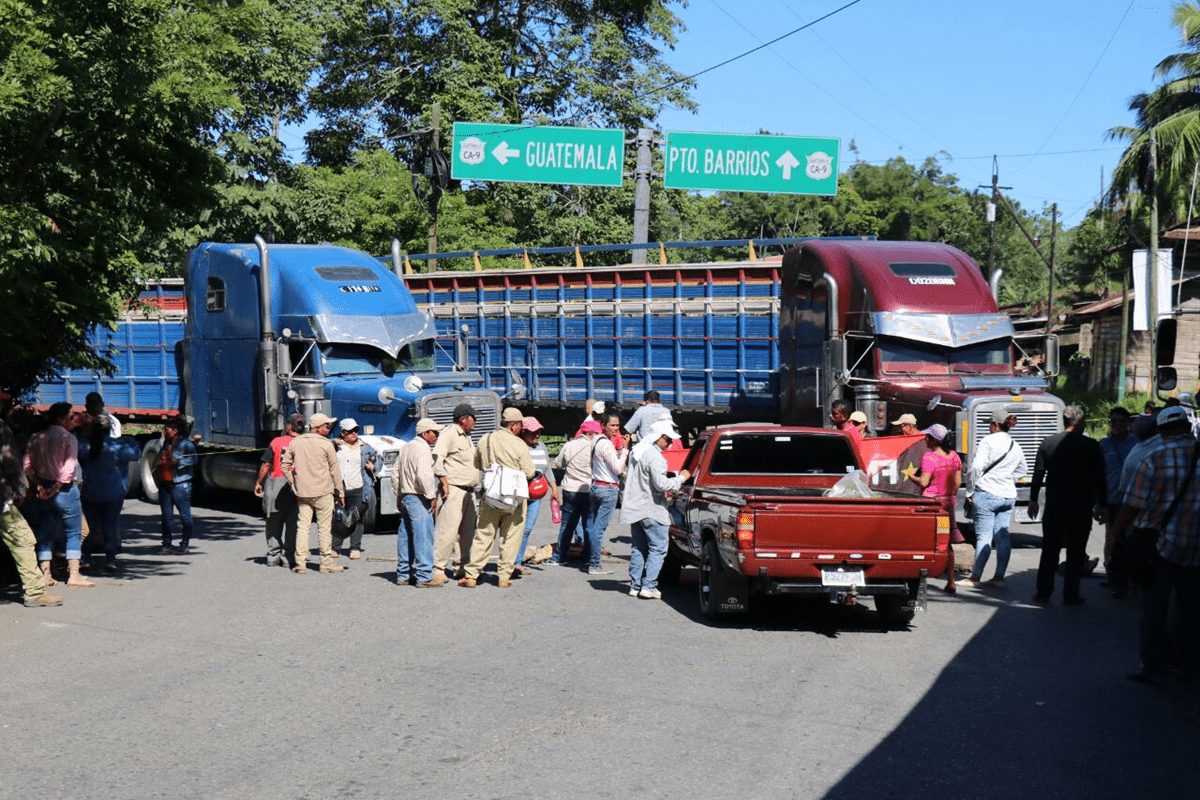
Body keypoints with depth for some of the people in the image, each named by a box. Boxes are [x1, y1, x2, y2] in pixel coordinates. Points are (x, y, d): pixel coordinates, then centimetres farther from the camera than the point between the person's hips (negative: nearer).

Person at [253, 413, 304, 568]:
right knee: (292, 525, 6)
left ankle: (273, 556, 15)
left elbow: (266, 465, 0)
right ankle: (288, 558, 5)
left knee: (273, 524, 13)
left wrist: (259, 482, 11)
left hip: (275, 485, 0)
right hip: (296, 488, 0)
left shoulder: (277, 442, -2)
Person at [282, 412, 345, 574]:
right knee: (324, 527, 3)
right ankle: (326, 562, 6)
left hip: (302, 492, 4)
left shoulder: (295, 443, 6)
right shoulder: (326, 444, -6)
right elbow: (334, 470, -2)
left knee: (302, 526, 6)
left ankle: (300, 563, 3)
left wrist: (294, 485, 15)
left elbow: (285, 465, 8)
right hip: (323, 492, -4)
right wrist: (340, 493, 5)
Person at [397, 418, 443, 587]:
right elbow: (424, 475, -23)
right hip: (418, 498, -10)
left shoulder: (406, 447, 17)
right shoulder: (422, 449, -14)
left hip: (405, 497, 10)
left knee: (405, 537, 13)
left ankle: (403, 574, 18)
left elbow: (397, 472, 23)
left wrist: (400, 494, 26)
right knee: (423, 537, -9)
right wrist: (432, 496, -15)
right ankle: (424, 577, -10)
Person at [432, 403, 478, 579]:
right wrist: (444, 483, -20)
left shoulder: (467, 437, 21)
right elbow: (437, 459, -18)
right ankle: (438, 568, -9)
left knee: (467, 531, 10)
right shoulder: (449, 434, -9)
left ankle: (460, 567, 18)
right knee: (447, 530, -12)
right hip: (454, 490, -10)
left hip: (469, 491, 10)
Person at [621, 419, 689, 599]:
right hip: (651, 511, -9)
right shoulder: (655, 457, -18)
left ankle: (635, 585, 14)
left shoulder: (636, 451, 12)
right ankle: (648, 586, -6)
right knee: (658, 548, -2)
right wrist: (681, 478, -9)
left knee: (639, 548, 14)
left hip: (634, 508, 9)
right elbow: (661, 484, -23)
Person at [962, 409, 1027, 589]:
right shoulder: (1016, 447, 13)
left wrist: (972, 488, -5)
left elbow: (977, 466, -15)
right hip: (1008, 495, 7)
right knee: (1002, 535, 8)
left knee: (984, 536, -6)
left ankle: (975, 577, -5)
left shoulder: (988, 441, -9)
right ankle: (999, 576, 11)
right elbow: (1022, 471, 26)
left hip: (987, 493, -6)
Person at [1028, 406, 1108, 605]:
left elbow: (1038, 474, 4)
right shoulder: (1091, 446, -6)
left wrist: (1033, 499, 12)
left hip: (1054, 506, 2)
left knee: (1050, 550, 10)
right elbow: (1100, 479, -3)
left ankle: (1043, 593, 11)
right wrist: (1102, 505, 5)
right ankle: (1070, 596, 6)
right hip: (1081, 507, -2)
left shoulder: (1047, 443, 0)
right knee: (1076, 551, 5)